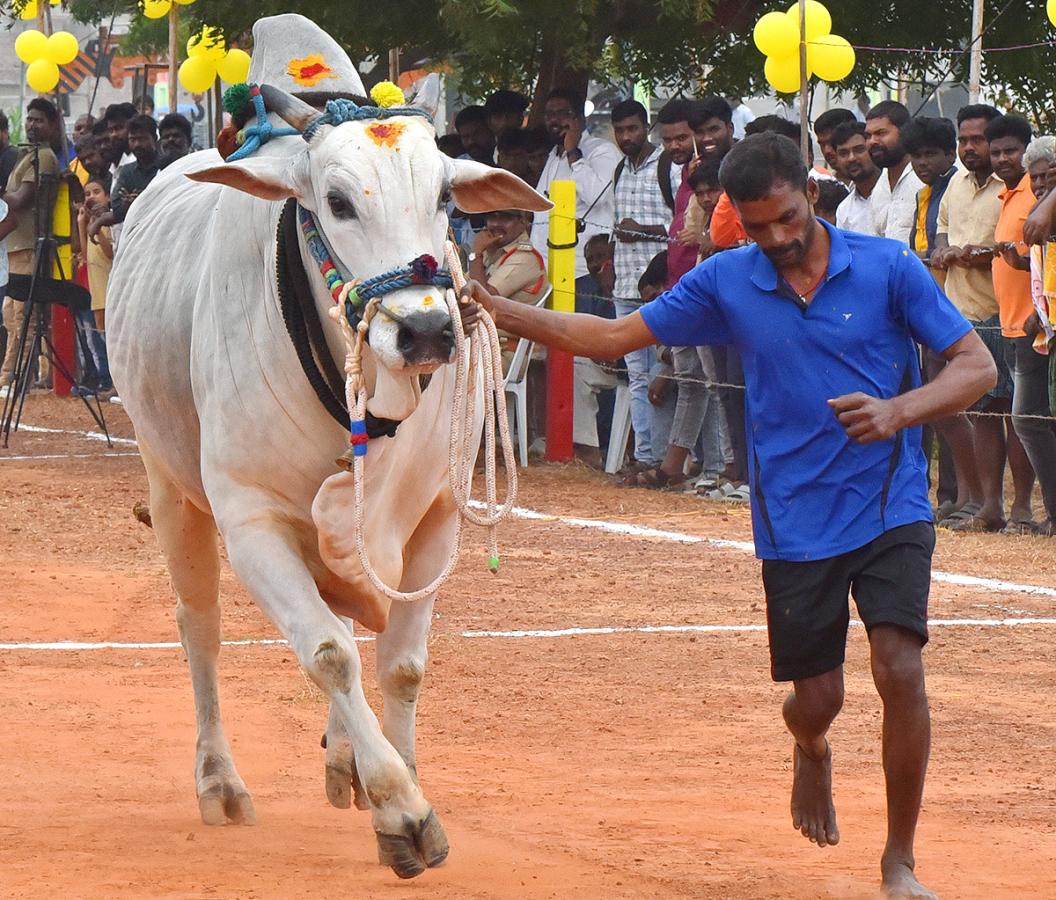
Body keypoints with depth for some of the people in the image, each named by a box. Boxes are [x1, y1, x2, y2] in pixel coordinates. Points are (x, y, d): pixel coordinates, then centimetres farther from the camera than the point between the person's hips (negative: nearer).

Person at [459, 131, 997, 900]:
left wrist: (899, 410, -23)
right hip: (795, 524, 2)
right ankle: (811, 751, 46)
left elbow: (977, 365, -6)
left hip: (891, 512, -2)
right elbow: (611, 336, 8)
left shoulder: (888, 266, -6)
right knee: (817, 700, 5)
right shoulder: (725, 281, 1)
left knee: (900, 669, -18)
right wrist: (497, 311, -1)